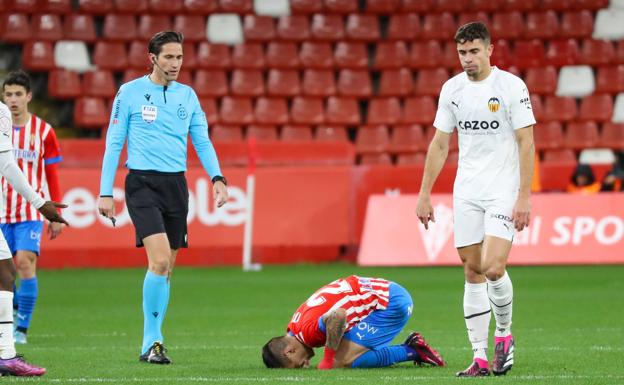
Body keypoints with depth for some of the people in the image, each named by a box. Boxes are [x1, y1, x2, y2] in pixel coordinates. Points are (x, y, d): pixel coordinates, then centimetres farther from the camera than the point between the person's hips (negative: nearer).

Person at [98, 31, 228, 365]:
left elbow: (202, 141, 11)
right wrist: (105, 193, -3)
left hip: (176, 185, 5)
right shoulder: (130, 92, -1)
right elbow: (113, 143, 1)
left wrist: (217, 178, -5)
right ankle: (152, 342, -11)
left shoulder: (188, 95, 11)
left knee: (166, 267, 7)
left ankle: (151, 343, 16)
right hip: (142, 183, -5)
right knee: (160, 260, -19)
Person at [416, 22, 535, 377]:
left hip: (504, 191, -5)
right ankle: (481, 358, 6)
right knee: (473, 272, 3)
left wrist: (524, 197, -15)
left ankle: (504, 334, 8)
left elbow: (526, 142, -9)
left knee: (493, 268, -17)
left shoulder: (512, 86, -8)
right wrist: (425, 195, 10)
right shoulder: (452, 88, 7)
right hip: (467, 192, 5)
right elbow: (440, 144, 13)